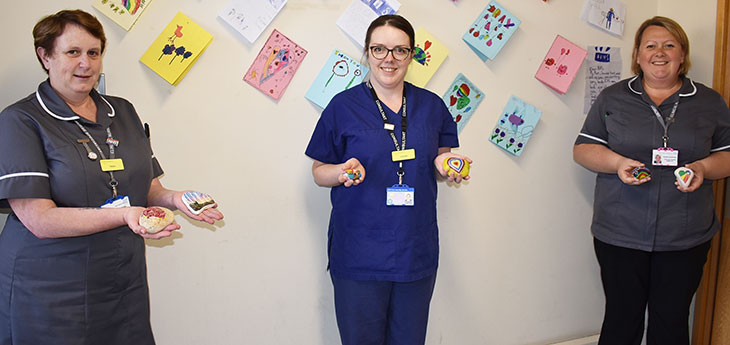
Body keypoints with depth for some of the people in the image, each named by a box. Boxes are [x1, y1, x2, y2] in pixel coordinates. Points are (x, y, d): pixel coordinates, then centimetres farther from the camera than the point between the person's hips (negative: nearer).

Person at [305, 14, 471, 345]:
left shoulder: (432, 105, 7)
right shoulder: (343, 106, -3)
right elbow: (319, 171, 2)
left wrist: (444, 165, -6)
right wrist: (344, 172, -19)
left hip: (417, 251, 3)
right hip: (359, 253, -3)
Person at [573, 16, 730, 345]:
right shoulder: (613, 98, 6)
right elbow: (582, 149, 4)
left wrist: (703, 167, -11)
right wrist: (617, 163, -15)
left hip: (685, 240, 1)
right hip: (620, 235, -1)